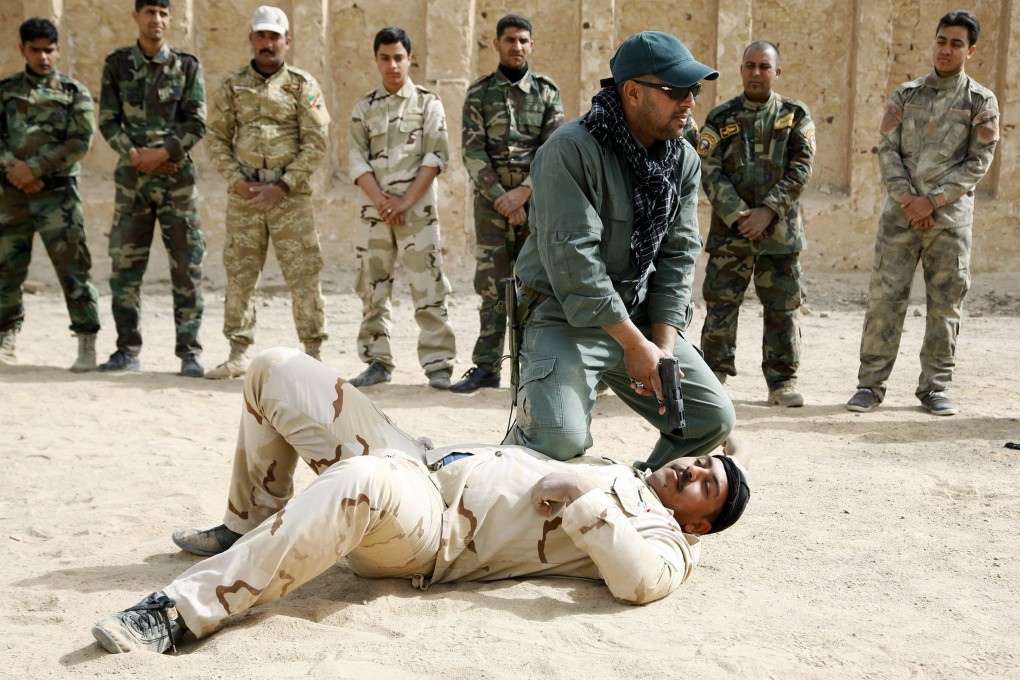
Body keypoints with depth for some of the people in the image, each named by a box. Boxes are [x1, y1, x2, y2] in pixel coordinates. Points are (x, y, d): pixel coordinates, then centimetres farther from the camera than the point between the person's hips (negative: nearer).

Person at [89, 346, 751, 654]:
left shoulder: (667, 538, -3)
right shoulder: (624, 473, 22)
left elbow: (642, 580, -26)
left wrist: (583, 498, -19)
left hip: (433, 533, -9)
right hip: (421, 460, 9)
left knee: (359, 483, -46)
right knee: (277, 369, 7)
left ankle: (184, 610, -39)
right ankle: (251, 525, 21)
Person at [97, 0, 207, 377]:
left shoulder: (187, 65, 3)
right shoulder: (117, 63, 8)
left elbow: (197, 123, -2)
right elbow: (107, 120, 5)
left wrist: (161, 153, -13)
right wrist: (134, 155, -10)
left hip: (176, 175, -2)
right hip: (131, 176, 2)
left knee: (187, 265, -3)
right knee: (124, 265, 4)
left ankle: (189, 352, 3)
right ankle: (127, 350, 14)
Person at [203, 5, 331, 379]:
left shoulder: (303, 85, 3)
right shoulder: (232, 85, 10)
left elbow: (315, 143, -3)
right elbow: (216, 138, 9)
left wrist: (283, 187, -11)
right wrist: (235, 180, -6)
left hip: (290, 194, -2)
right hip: (243, 194, 3)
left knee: (303, 274, -2)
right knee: (239, 274, 5)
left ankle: (313, 352, 8)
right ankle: (238, 354, 13)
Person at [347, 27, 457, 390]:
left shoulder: (427, 102, 5)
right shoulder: (364, 108, 12)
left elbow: (436, 156, -3)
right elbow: (357, 160, 5)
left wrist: (406, 201, -12)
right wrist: (381, 200, -10)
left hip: (418, 208, -3)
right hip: (374, 210, 3)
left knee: (428, 288, -7)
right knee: (372, 289, 5)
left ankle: (438, 364, -4)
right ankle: (378, 362, 14)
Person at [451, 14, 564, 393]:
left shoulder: (547, 92, 6)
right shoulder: (478, 93, 6)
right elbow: (473, 152, -2)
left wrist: (523, 192, -14)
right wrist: (500, 197, -12)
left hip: (536, 197, 0)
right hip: (491, 199, 1)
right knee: (491, 287, 3)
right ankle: (486, 367, 9)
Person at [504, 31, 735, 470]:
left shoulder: (684, 161, 5)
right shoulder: (570, 150, -19)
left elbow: (678, 254, 4)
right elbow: (571, 259, -24)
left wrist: (664, 346, -8)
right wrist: (634, 344, -22)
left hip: (641, 316, 7)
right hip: (565, 316, -7)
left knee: (714, 419, 1)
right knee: (561, 441, -26)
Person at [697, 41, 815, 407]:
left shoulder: (796, 115, 5)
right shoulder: (720, 118, 5)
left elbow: (800, 170, -3)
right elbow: (709, 171, -2)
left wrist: (768, 211, -15)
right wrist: (738, 215, -14)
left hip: (780, 231, 0)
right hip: (729, 229, 0)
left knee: (782, 308, 5)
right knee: (720, 305, 2)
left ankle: (782, 381, 15)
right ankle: (713, 375, 13)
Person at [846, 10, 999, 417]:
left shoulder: (981, 102, 4)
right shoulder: (906, 95, 10)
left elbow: (978, 162, -3)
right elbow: (887, 150, 4)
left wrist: (932, 201, -12)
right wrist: (907, 199, -10)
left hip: (950, 219, -1)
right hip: (901, 213, 1)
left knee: (946, 305, 3)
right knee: (885, 299, -2)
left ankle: (935, 386, 13)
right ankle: (871, 384, 4)